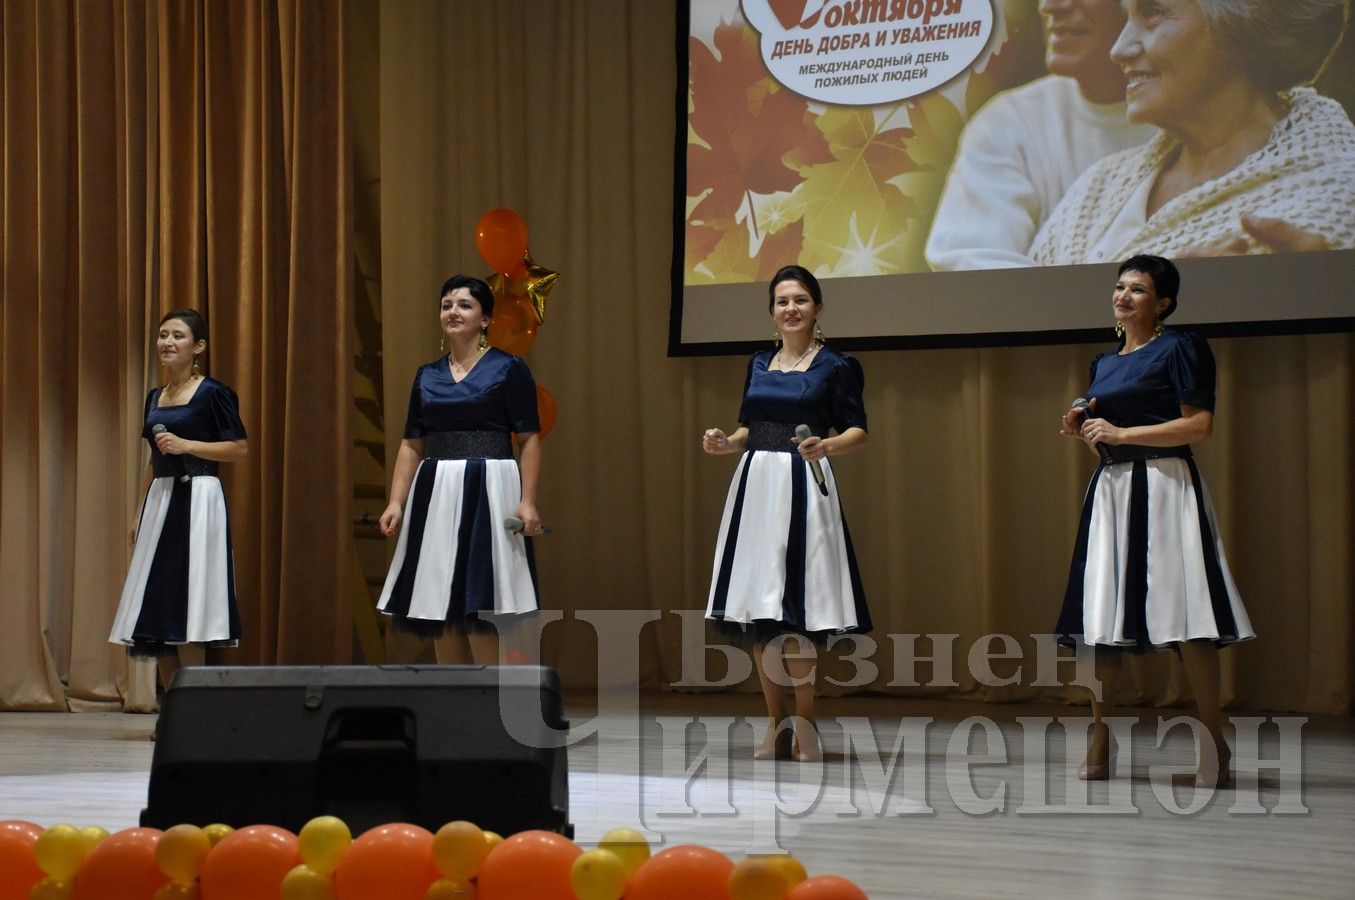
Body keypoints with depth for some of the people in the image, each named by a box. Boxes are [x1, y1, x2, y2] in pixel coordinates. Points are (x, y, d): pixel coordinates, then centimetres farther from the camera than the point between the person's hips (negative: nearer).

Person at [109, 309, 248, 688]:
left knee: (187, 614, -9)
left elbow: (240, 449, -9)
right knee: (157, 609, 5)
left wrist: (186, 445, -16)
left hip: (197, 500, -7)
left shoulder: (213, 394, -6)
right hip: (159, 500, 7)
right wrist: (140, 516, 18)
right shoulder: (155, 397, 15)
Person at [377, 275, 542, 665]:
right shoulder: (427, 376, 13)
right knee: (438, 602, 5)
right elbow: (412, 445, 12)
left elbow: (529, 440, -5)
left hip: (487, 491, -5)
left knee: (478, 610, -8)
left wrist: (528, 501, -14)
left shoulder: (508, 369, -1)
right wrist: (396, 502, 1)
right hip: (434, 495, 5)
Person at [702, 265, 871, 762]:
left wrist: (826, 446, -21)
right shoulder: (759, 364, 15)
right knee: (757, 614, 4)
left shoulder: (835, 365, -1)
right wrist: (726, 443, 2)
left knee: (795, 615, -10)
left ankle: (804, 726, -2)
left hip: (802, 488, -5)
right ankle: (776, 725, 12)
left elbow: (858, 430, -2)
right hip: (755, 485, 6)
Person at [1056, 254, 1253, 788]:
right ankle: (1100, 749, 7)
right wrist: (1081, 432, 5)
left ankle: (1216, 749, -8)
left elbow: (1200, 424, -12)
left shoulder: (1178, 349, -2)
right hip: (1110, 491, 7)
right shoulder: (1104, 364, 19)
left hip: (1163, 488, -7)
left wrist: (1121, 433, -12)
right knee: (1100, 623, 3)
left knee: (1187, 620, -11)